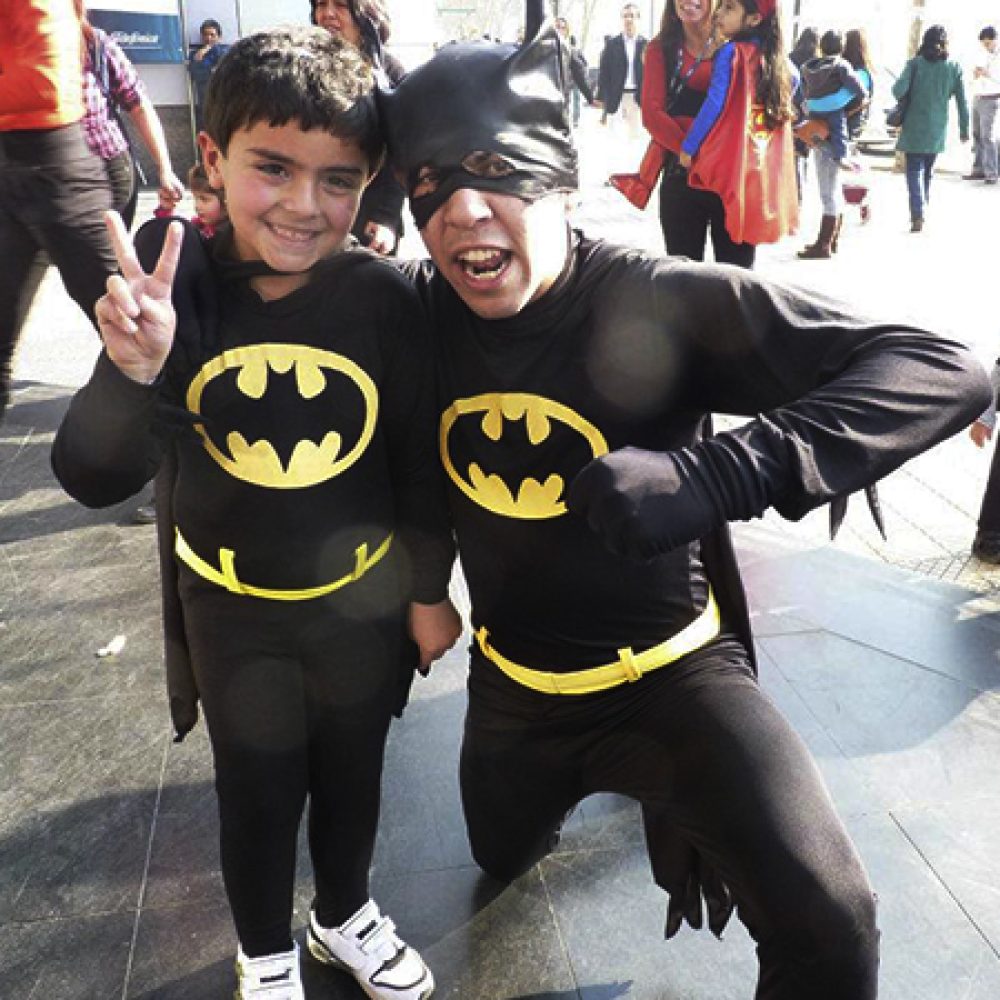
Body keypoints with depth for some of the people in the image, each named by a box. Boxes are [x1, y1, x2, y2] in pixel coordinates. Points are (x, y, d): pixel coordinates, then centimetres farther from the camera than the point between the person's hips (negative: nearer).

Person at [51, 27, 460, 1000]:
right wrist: (133, 373, -38)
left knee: (352, 775, 23)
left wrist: (427, 588, 2)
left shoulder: (383, 295, -18)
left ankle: (345, 916, 53)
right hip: (231, 609, 0)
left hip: (363, 599, 1)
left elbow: (420, 457, -7)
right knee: (257, 795, 19)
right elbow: (92, 479, -20)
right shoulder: (174, 281, -19)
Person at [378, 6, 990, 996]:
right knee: (501, 858, 30)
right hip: (511, 683, 4)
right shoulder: (420, 311, -13)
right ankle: (590, 776, 57)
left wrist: (717, 474, -44)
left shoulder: (658, 301, -25)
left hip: (669, 672, -4)